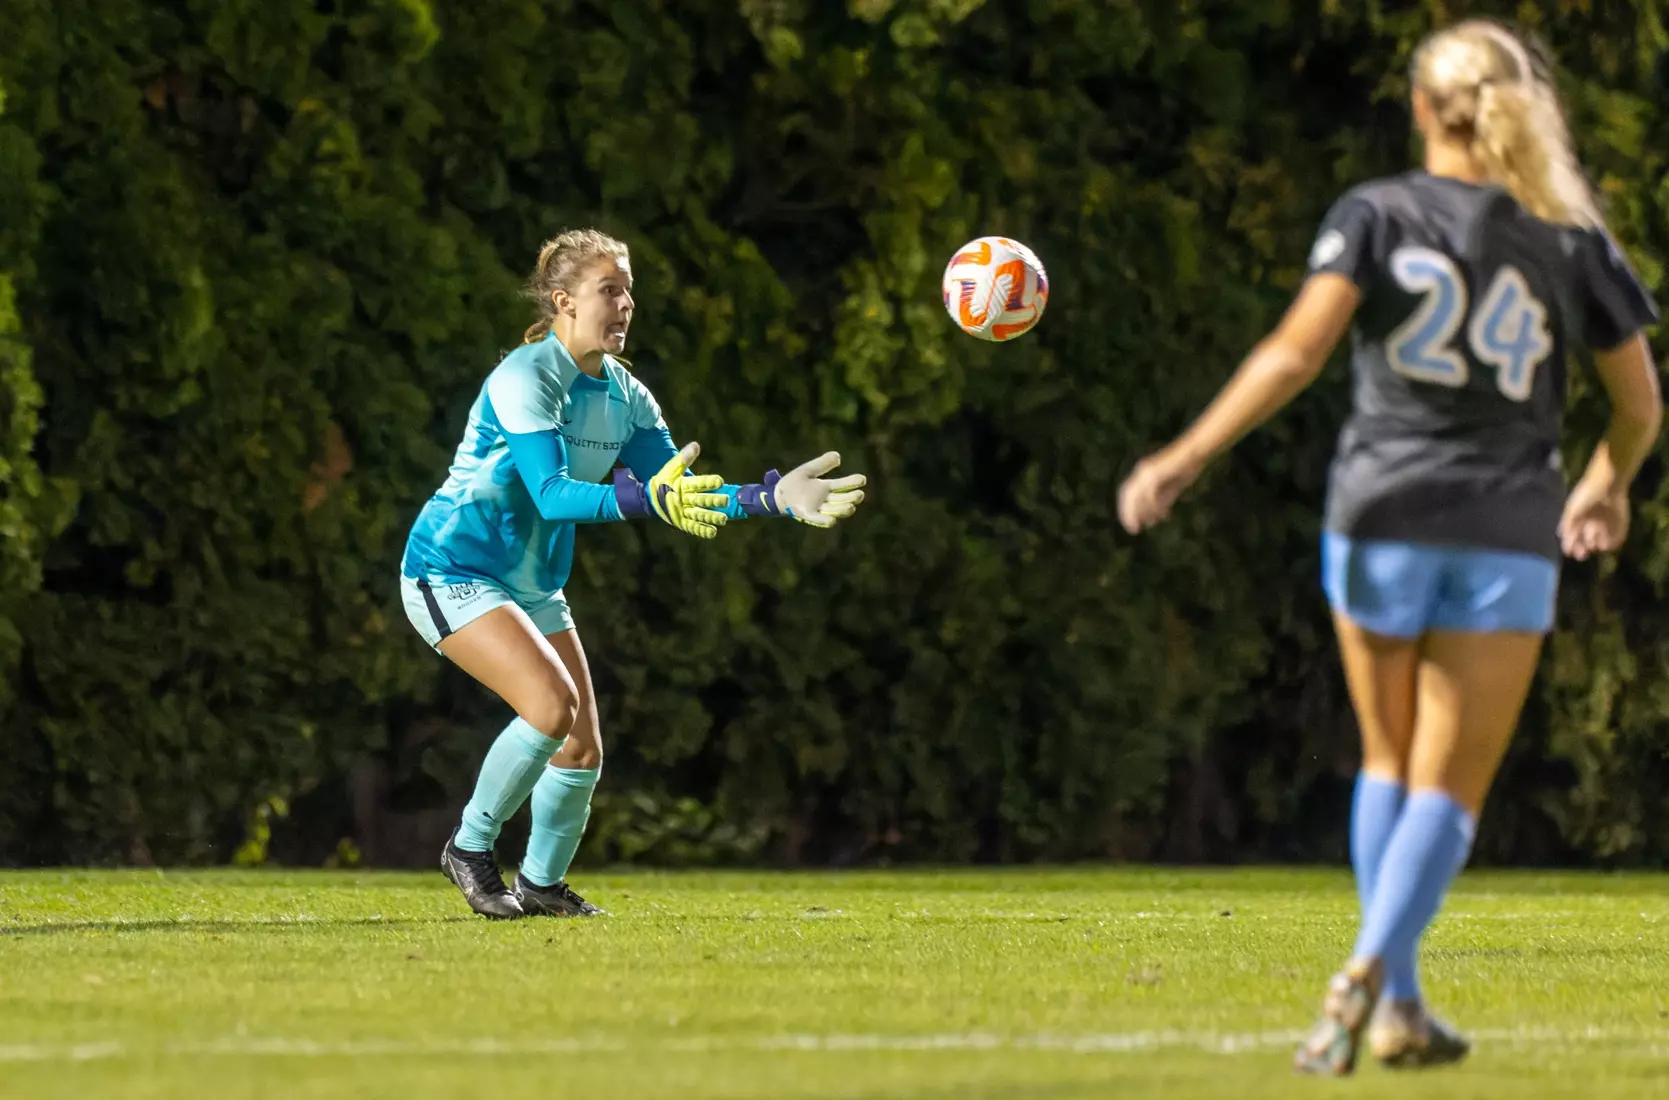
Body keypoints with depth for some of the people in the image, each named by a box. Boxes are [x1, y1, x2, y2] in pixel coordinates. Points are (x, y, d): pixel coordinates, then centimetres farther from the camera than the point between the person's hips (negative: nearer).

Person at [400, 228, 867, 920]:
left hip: (533, 587, 8)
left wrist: (775, 497, -13)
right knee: (553, 703, -27)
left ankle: (542, 884, 27)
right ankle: (471, 848, -9)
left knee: (582, 748, 5)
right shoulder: (523, 379, -22)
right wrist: (650, 497, -48)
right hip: (452, 571, -8)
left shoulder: (625, 397, 3)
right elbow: (551, 493, -34)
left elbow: (680, 499, 1)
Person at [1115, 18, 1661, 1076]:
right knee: (1450, 789, 2)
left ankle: (1400, 1006, 13)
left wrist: (1187, 456, -13)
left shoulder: (1378, 215, -2)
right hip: (1508, 537, 0)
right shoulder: (1569, 239, 2)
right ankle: (1371, 968, -21)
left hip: (1383, 521, 0)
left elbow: (1296, 352, -15)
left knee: (1391, 765, 18)